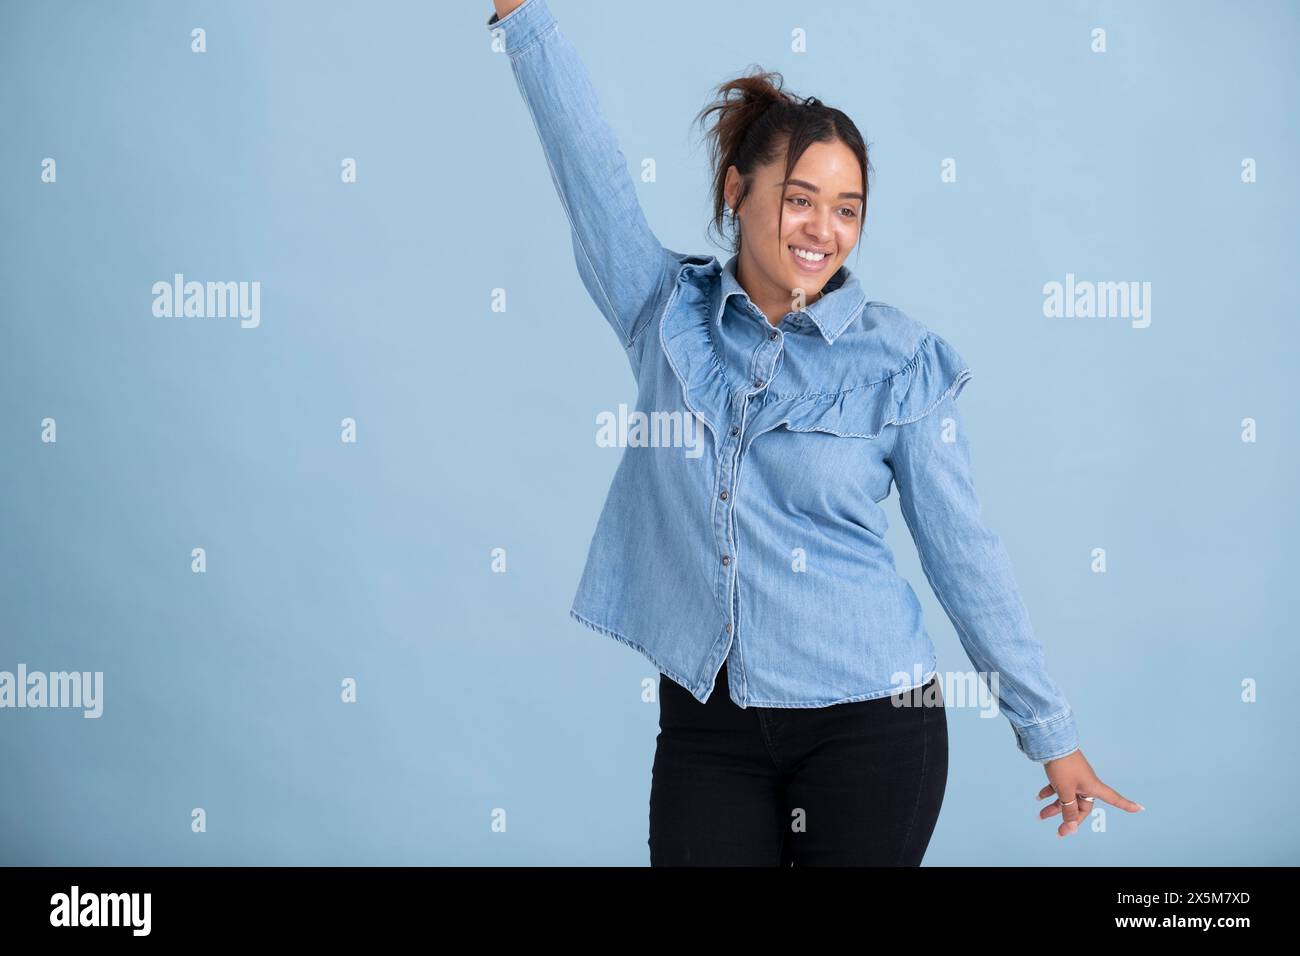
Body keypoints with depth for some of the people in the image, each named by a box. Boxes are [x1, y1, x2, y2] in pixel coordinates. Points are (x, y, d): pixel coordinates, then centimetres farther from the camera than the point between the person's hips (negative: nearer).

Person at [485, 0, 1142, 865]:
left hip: (871, 720, -1)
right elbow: (587, 158, 2)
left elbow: (965, 550, 0)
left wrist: (1051, 731, 3)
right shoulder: (666, 313, 2)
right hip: (705, 722, 2)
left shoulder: (901, 360, -4)